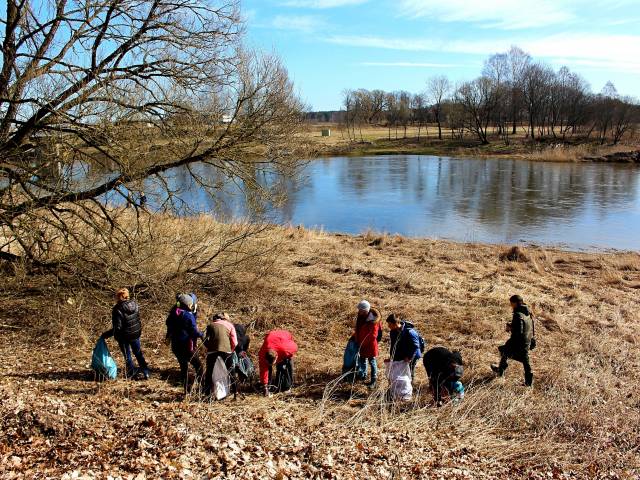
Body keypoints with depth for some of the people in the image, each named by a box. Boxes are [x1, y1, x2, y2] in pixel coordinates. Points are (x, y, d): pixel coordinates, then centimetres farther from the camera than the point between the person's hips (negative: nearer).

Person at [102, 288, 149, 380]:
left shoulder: (118, 310, -25)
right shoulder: (135, 305, -7)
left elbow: (117, 328, -24)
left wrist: (106, 335, -13)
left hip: (124, 336, -5)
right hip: (136, 334, 5)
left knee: (127, 355, 16)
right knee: (138, 353, 20)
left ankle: (131, 374, 28)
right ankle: (146, 373, 23)